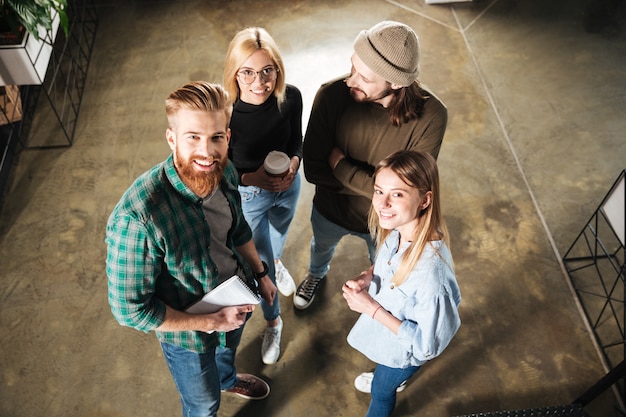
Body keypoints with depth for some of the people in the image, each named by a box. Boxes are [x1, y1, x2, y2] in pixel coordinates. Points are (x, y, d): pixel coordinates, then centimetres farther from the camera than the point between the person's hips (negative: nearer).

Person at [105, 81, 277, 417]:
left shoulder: (224, 172, -20)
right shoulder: (135, 218, -40)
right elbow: (130, 310, -30)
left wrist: (260, 273, 6)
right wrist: (212, 321, -25)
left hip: (238, 300, 6)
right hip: (189, 333, -5)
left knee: (228, 349, 39)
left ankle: (227, 379, 73)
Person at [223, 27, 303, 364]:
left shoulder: (291, 97, -24)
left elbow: (296, 140, -6)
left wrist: (293, 163, -27)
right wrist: (253, 178, -37)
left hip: (288, 187, 3)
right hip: (247, 197, -3)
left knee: (277, 238, 34)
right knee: (260, 264, 14)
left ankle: (275, 263, 72)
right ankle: (273, 322, 45)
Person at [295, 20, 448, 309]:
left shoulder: (430, 116, -34)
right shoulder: (332, 95, -31)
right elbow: (313, 169, -24)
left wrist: (341, 167, -30)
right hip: (330, 211, 1)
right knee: (321, 247, 34)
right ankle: (316, 274, 71)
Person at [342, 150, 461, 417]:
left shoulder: (431, 272, -45)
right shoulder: (398, 229, -23)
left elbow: (426, 345, -31)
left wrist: (372, 308, -31)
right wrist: (367, 277, -18)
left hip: (405, 347, -6)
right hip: (385, 325, 6)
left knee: (381, 390, 27)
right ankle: (394, 379, 71)